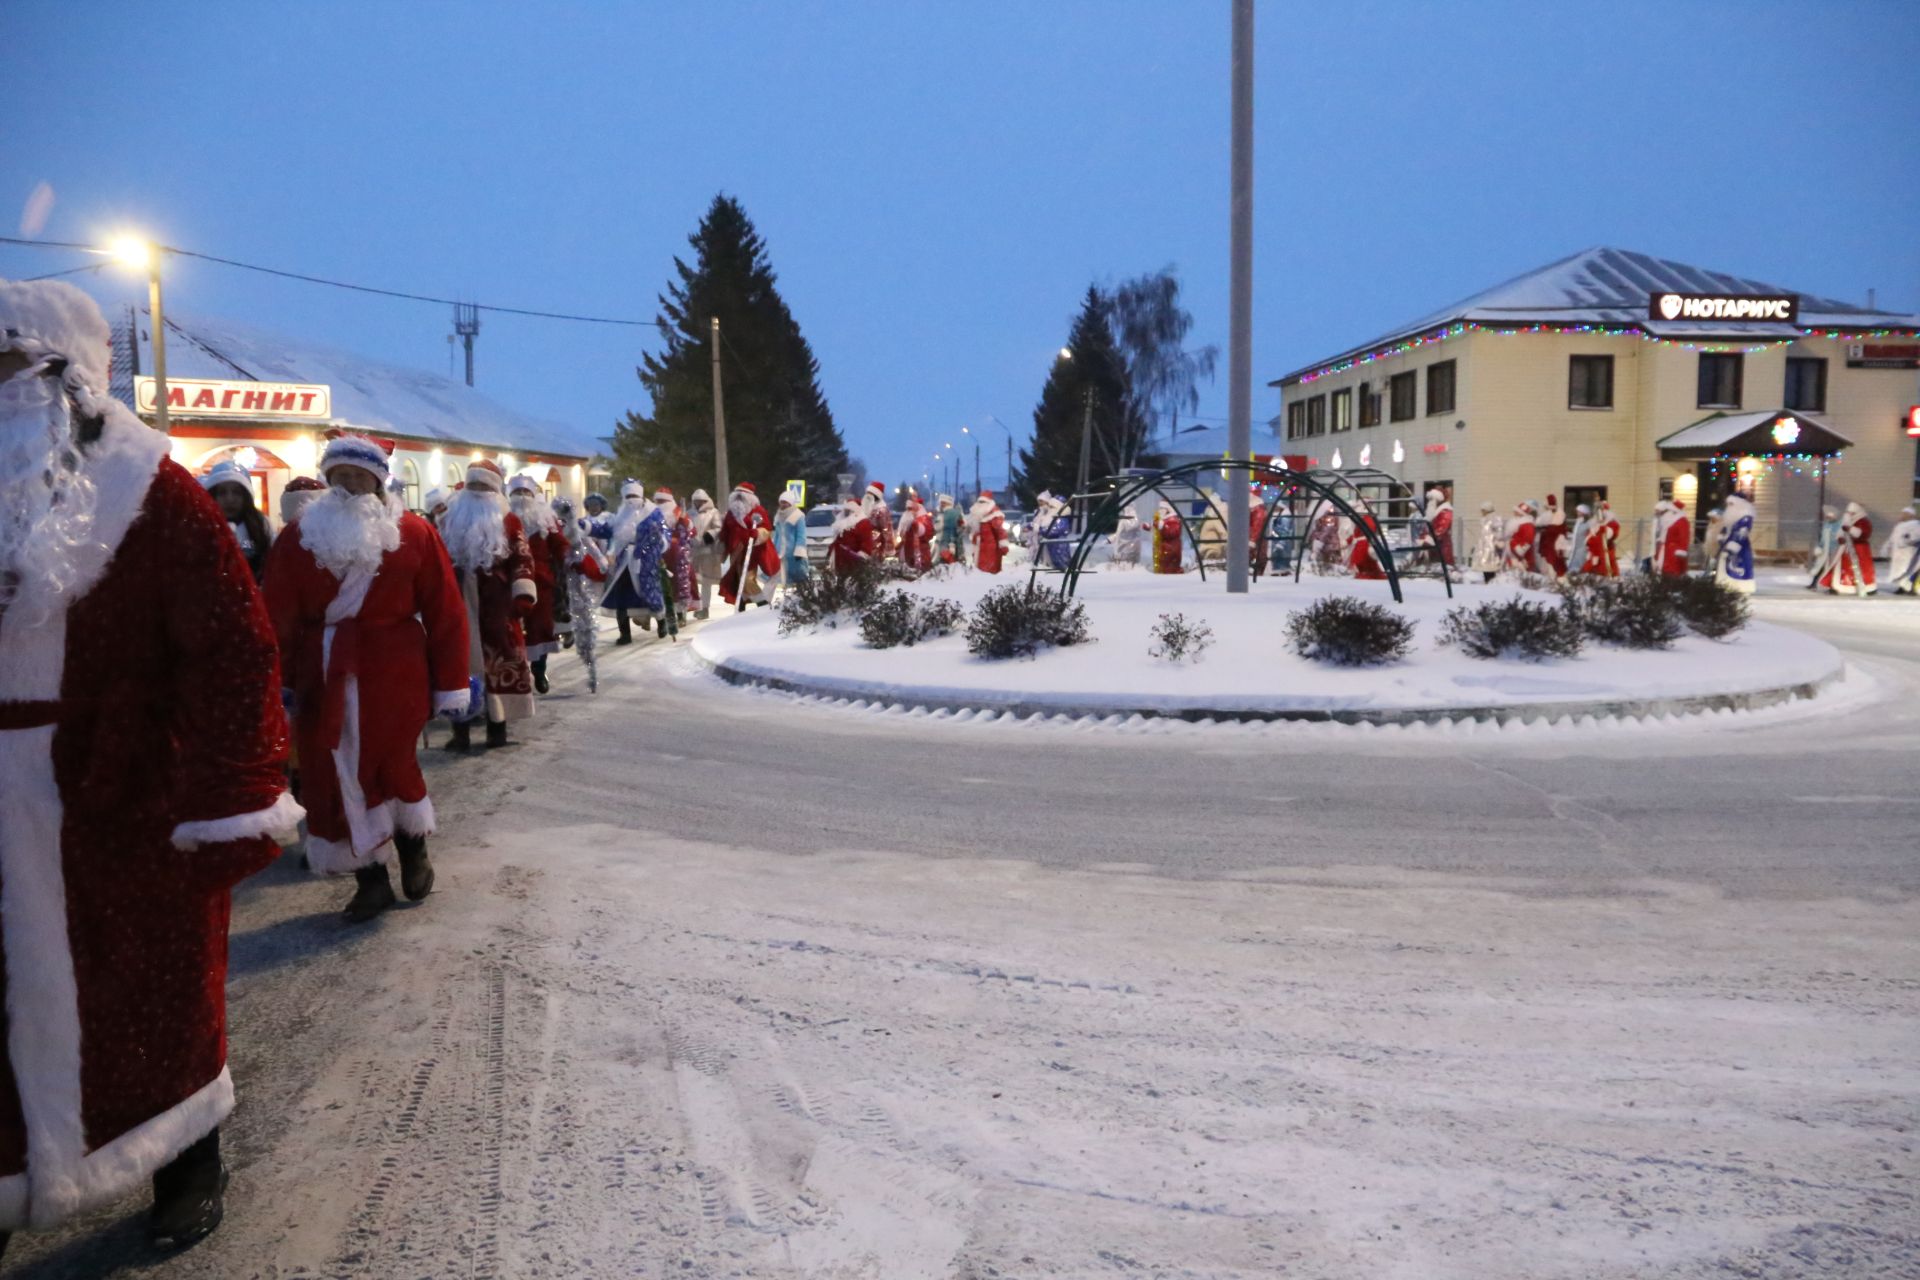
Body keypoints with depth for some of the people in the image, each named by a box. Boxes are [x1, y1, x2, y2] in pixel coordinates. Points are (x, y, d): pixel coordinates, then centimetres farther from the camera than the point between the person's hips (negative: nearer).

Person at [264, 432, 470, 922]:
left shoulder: (414, 534, -4)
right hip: (324, 680, 3)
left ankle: (414, 852, 29)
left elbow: (445, 613, -5)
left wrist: (450, 685, -7)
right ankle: (372, 880, 18)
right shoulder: (298, 539, 3)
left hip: (393, 677, -3)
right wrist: (279, 682, -4)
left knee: (391, 767, 2)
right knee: (336, 777, 5)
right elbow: (280, 619, 1)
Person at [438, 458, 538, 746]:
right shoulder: (450, 519, 15)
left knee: (499, 665, 2)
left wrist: (523, 595, -12)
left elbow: (522, 559, -3)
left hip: (496, 609, -3)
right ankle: (461, 732, 9)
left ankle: (497, 728, 12)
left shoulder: (508, 521, 4)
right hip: (459, 607, 3)